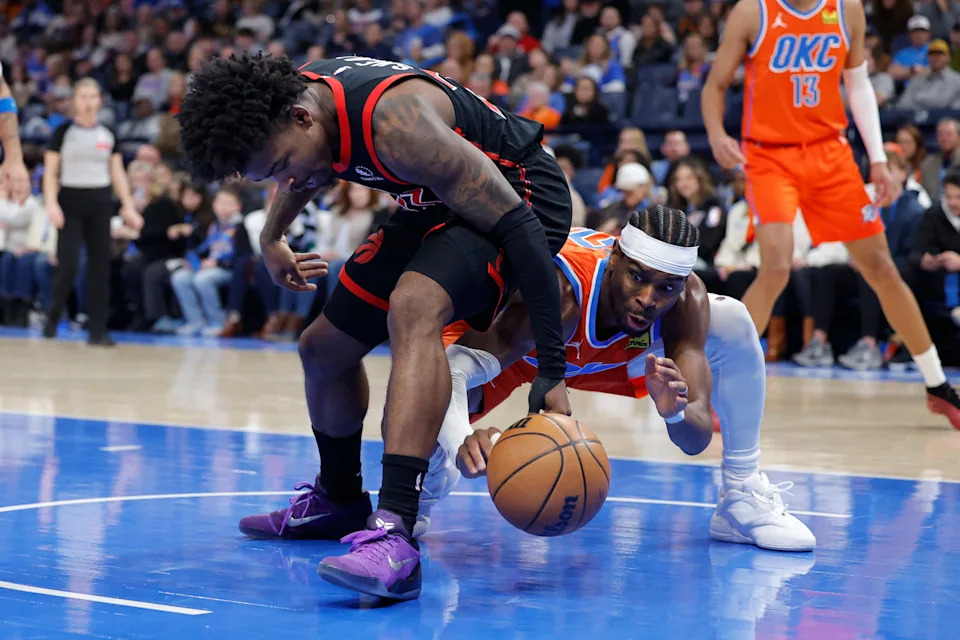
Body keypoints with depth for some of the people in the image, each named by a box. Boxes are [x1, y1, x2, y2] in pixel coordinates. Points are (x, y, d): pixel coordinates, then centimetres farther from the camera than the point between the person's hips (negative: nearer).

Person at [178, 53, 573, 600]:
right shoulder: (290, 96, -12)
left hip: (521, 194, -9)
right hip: (440, 205, 9)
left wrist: (552, 372, -35)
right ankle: (339, 499, 42)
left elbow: (517, 225, -34)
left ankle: (395, 537, -44)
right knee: (325, 350, 14)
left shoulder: (397, 123, -37)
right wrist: (272, 237, 25)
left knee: (413, 307, -37)